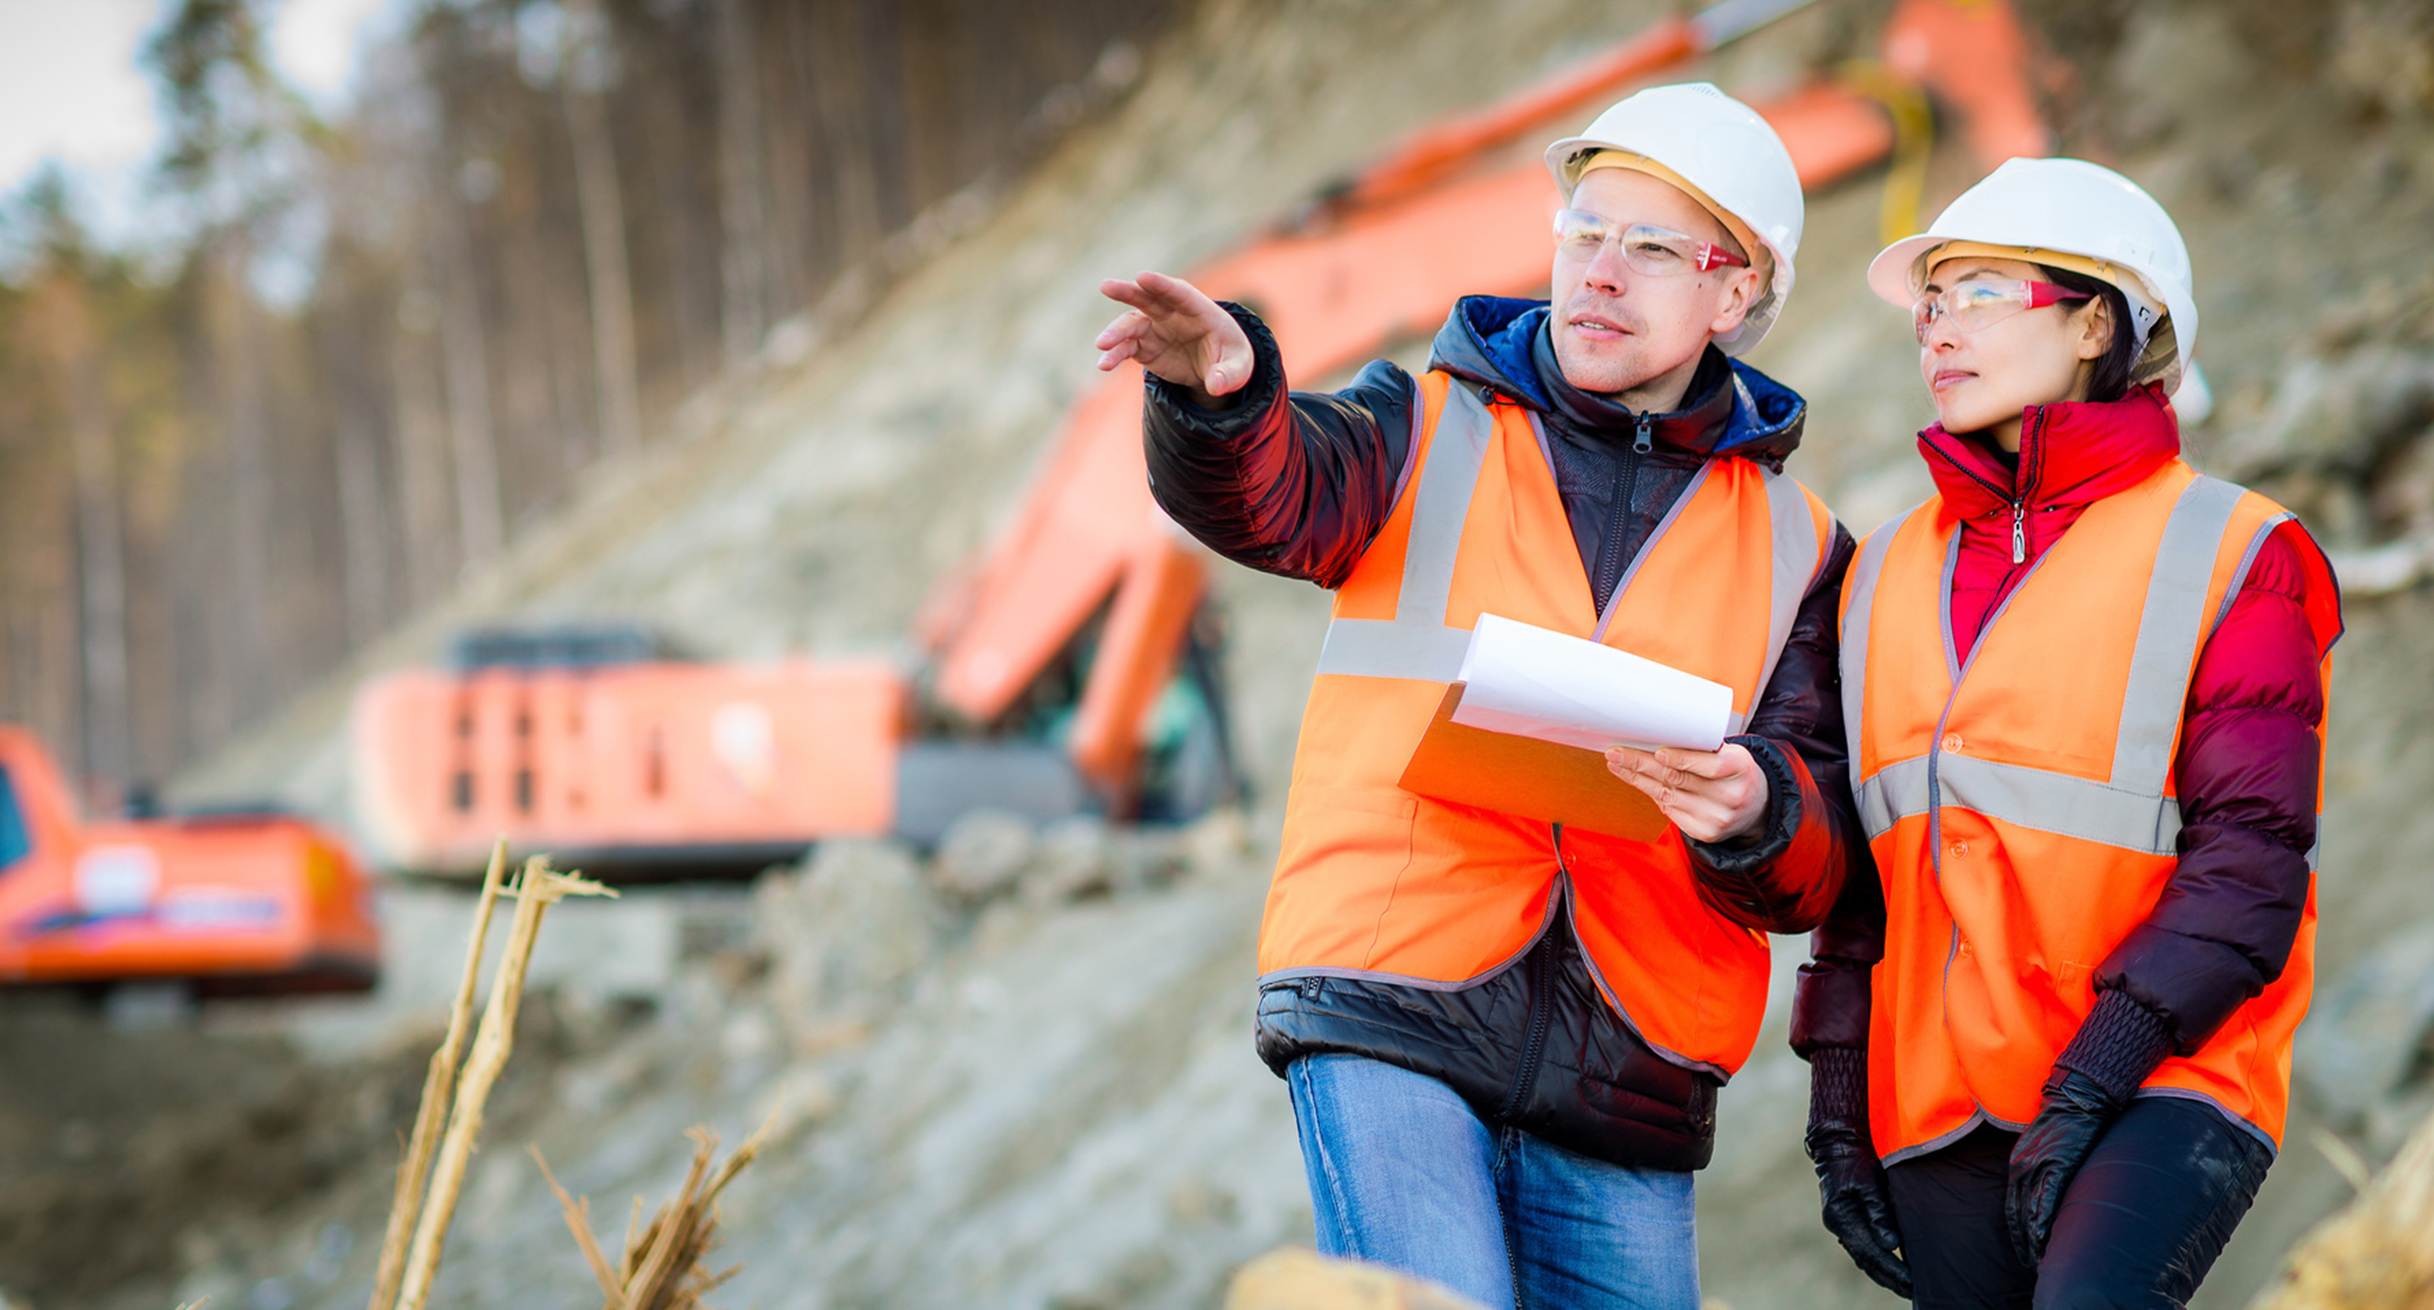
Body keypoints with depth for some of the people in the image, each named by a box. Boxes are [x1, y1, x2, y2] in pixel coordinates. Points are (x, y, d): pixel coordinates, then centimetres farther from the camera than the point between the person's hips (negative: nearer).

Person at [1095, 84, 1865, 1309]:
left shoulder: (1792, 544, 14)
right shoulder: (1430, 433, 10)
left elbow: (1817, 871, 6)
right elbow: (1276, 496, -13)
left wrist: (1752, 814, -17)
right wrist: (1219, 396, -35)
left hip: (1628, 1072, 3)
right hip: (1392, 1022, -3)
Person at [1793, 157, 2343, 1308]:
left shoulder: (2228, 555, 0)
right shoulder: (1890, 575, 16)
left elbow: (2251, 856, -8)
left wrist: (2096, 1076, -17)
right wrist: (1837, 1091, 11)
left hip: (2162, 1087, -5)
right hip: (1935, 1113, 5)